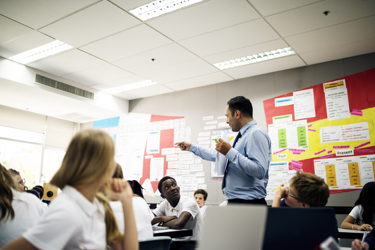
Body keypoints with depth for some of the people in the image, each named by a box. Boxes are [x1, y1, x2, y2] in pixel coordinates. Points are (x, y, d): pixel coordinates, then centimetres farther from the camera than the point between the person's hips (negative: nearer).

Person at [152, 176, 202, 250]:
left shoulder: (189, 202, -15)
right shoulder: (164, 204, 4)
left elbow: (179, 224, -31)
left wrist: (162, 223, -12)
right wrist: (162, 218, -19)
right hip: (174, 243, 5)